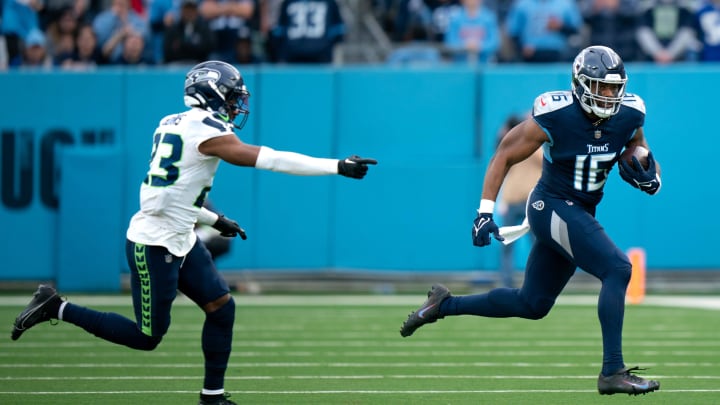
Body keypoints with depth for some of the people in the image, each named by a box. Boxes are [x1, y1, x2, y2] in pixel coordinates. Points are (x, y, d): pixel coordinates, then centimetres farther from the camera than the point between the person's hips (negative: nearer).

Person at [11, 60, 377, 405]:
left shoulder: (171, 125, 9)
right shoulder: (207, 131, -17)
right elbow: (271, 160, -20)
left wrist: (214, 220, 21)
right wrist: (338, 167, -18)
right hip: (154, 245, -10)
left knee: (221, 307, 8)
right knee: (147, 337, 1)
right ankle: (57, 308, 6)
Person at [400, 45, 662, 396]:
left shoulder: (628, 117, -5)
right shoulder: (555, 117, -19)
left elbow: (642, 158, 13)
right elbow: (504, 156, -9)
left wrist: (648, 176, -12)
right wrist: (485, 212, -14)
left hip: (580, 214, 7)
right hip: (553, 207, -7)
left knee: (531, 304, 16)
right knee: (617, 269, -23)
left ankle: (444, 304, 33)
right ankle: (612, 372, -21)